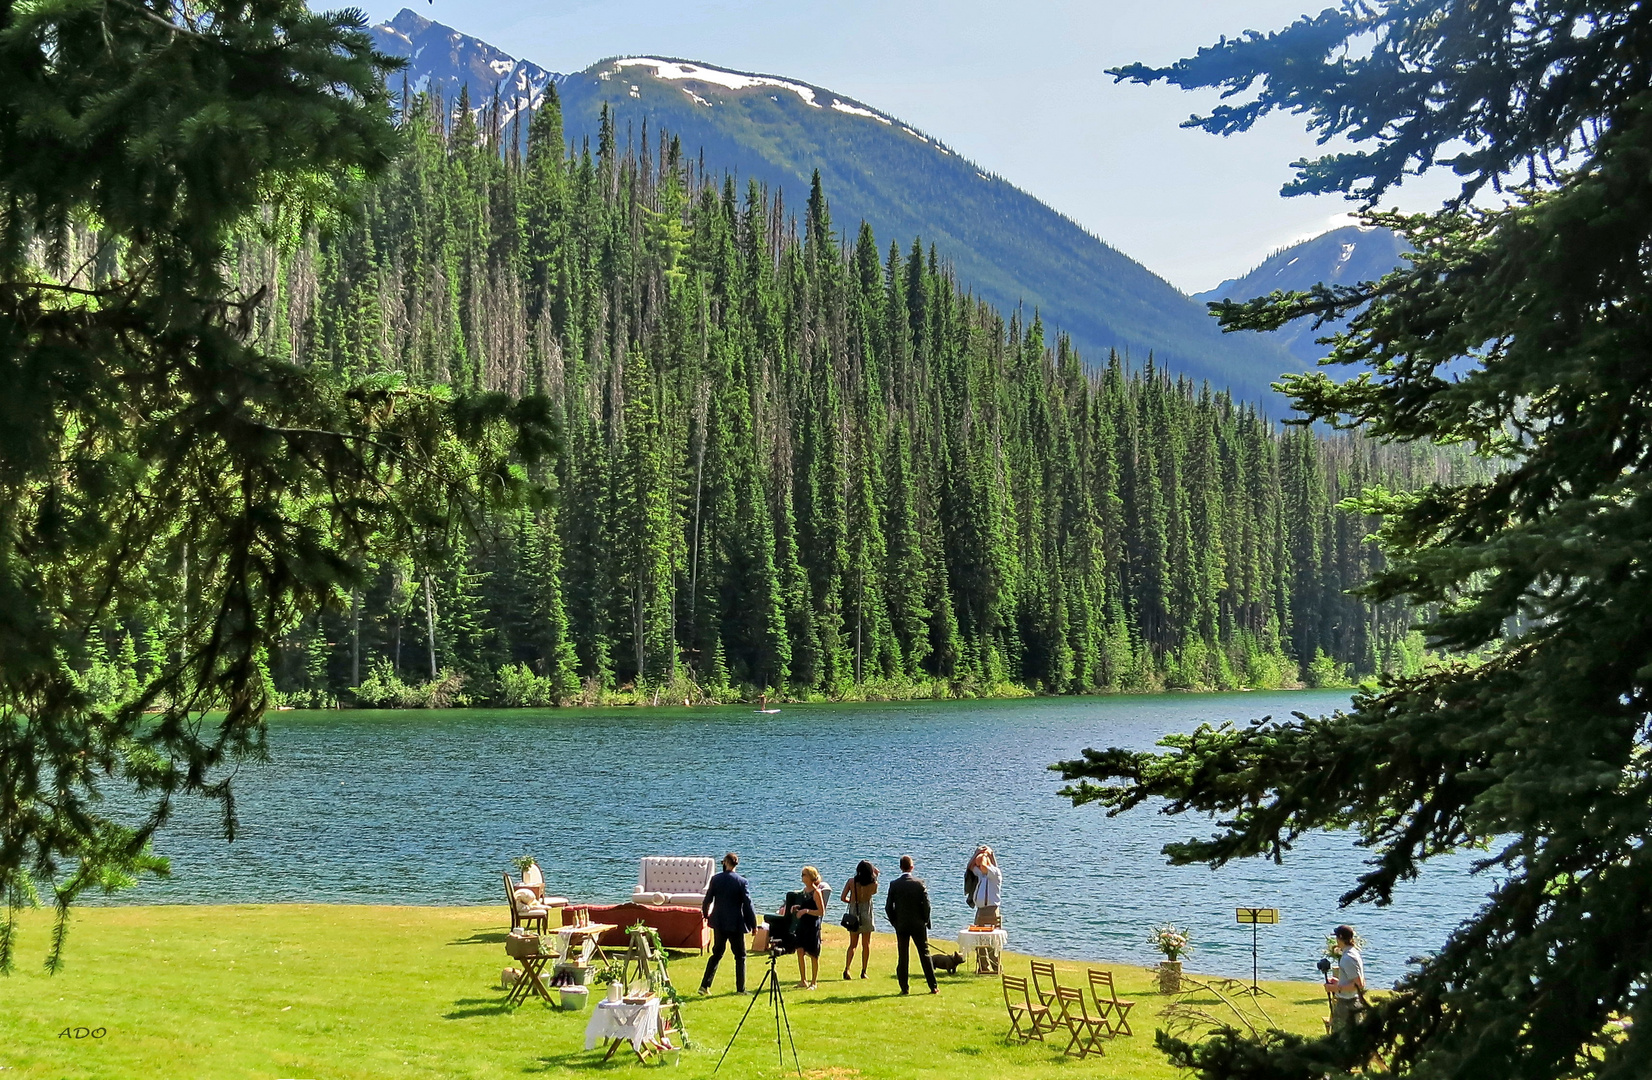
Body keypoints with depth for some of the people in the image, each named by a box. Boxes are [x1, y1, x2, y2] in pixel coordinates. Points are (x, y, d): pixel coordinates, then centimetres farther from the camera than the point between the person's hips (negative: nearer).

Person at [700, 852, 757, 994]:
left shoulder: (716, 879, -4)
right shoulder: (742, 882, -10)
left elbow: (708, 899, 3)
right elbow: (748, 904, -9)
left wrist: (705, 914, 23)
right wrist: (753, 924, 0)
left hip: (719, 923, 3)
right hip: (735, 924, -3)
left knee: (716, 954, 15)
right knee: (740, 956, 9)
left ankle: (705, 985, 10)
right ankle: (740, 989, 9)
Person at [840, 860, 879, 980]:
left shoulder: (851, 881, -8)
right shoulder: (873, 884, -9)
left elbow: (843, 898, -7)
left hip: (853, 913, 1)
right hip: (867, 914, -1)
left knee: (852, 944, 10)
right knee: (866, 944, 11)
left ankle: (847, 968, -7)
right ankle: (863, 971, 10)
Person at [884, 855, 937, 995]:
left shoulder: (894, 885, -5)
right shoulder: (920, 883, -7)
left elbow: (888, 907, -3)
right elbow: (926, 904, -8)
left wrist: (894, 922, 9)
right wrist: (926, 921, 5)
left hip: (901, 925, 1)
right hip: (918, 924, -1)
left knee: (902, 957, 6)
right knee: (925, 955, 5)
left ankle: (904, 988, 6)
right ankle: (933, 987, 6)